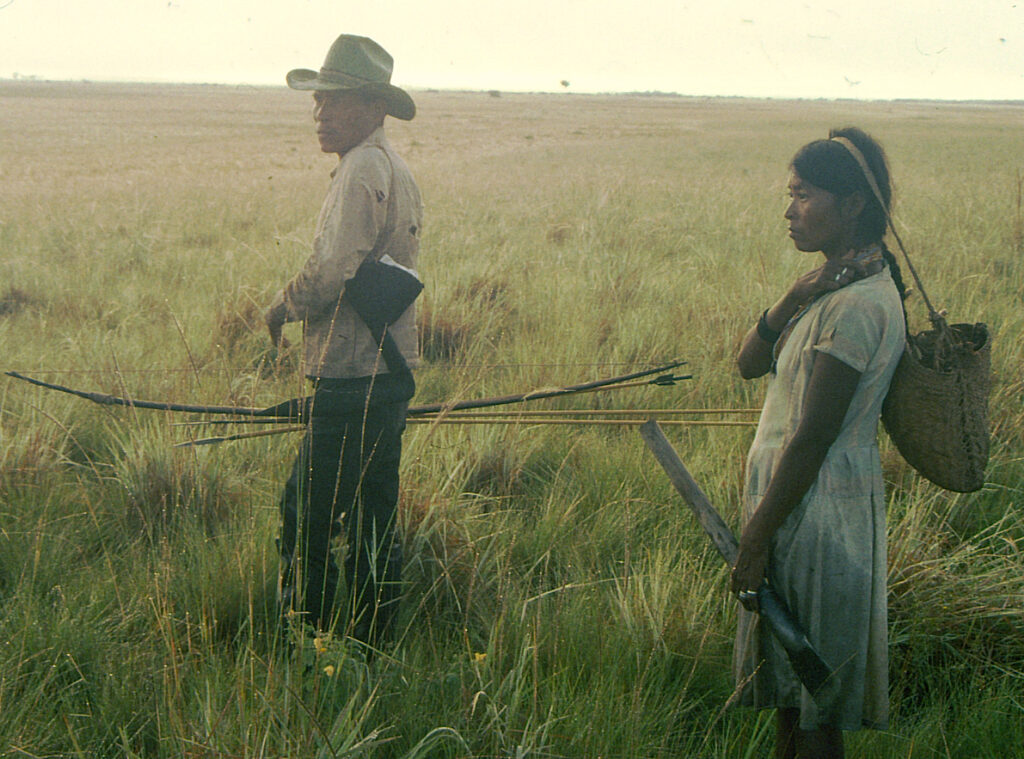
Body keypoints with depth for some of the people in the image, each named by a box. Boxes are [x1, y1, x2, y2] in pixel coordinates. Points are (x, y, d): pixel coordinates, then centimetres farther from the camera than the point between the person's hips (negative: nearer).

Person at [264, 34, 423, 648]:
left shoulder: (363, 170, -15)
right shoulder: (394, 168, 18)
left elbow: (333, 272, -22)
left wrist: (283, 307, -5)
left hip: (353, 382, -11)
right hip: (387, 372, 11)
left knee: (306, 518, -6)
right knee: (372, 521, 15)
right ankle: (372, 648, 22)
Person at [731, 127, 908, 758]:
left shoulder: (856, 304, -22)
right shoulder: (838, 285, 10)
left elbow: (811, 439, -22)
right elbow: (751, 362, 6)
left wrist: (757, 539, -18)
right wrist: (796, 297, -11)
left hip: (819, 512, -10)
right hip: (806, 505, 10)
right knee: (791, 687, 19)